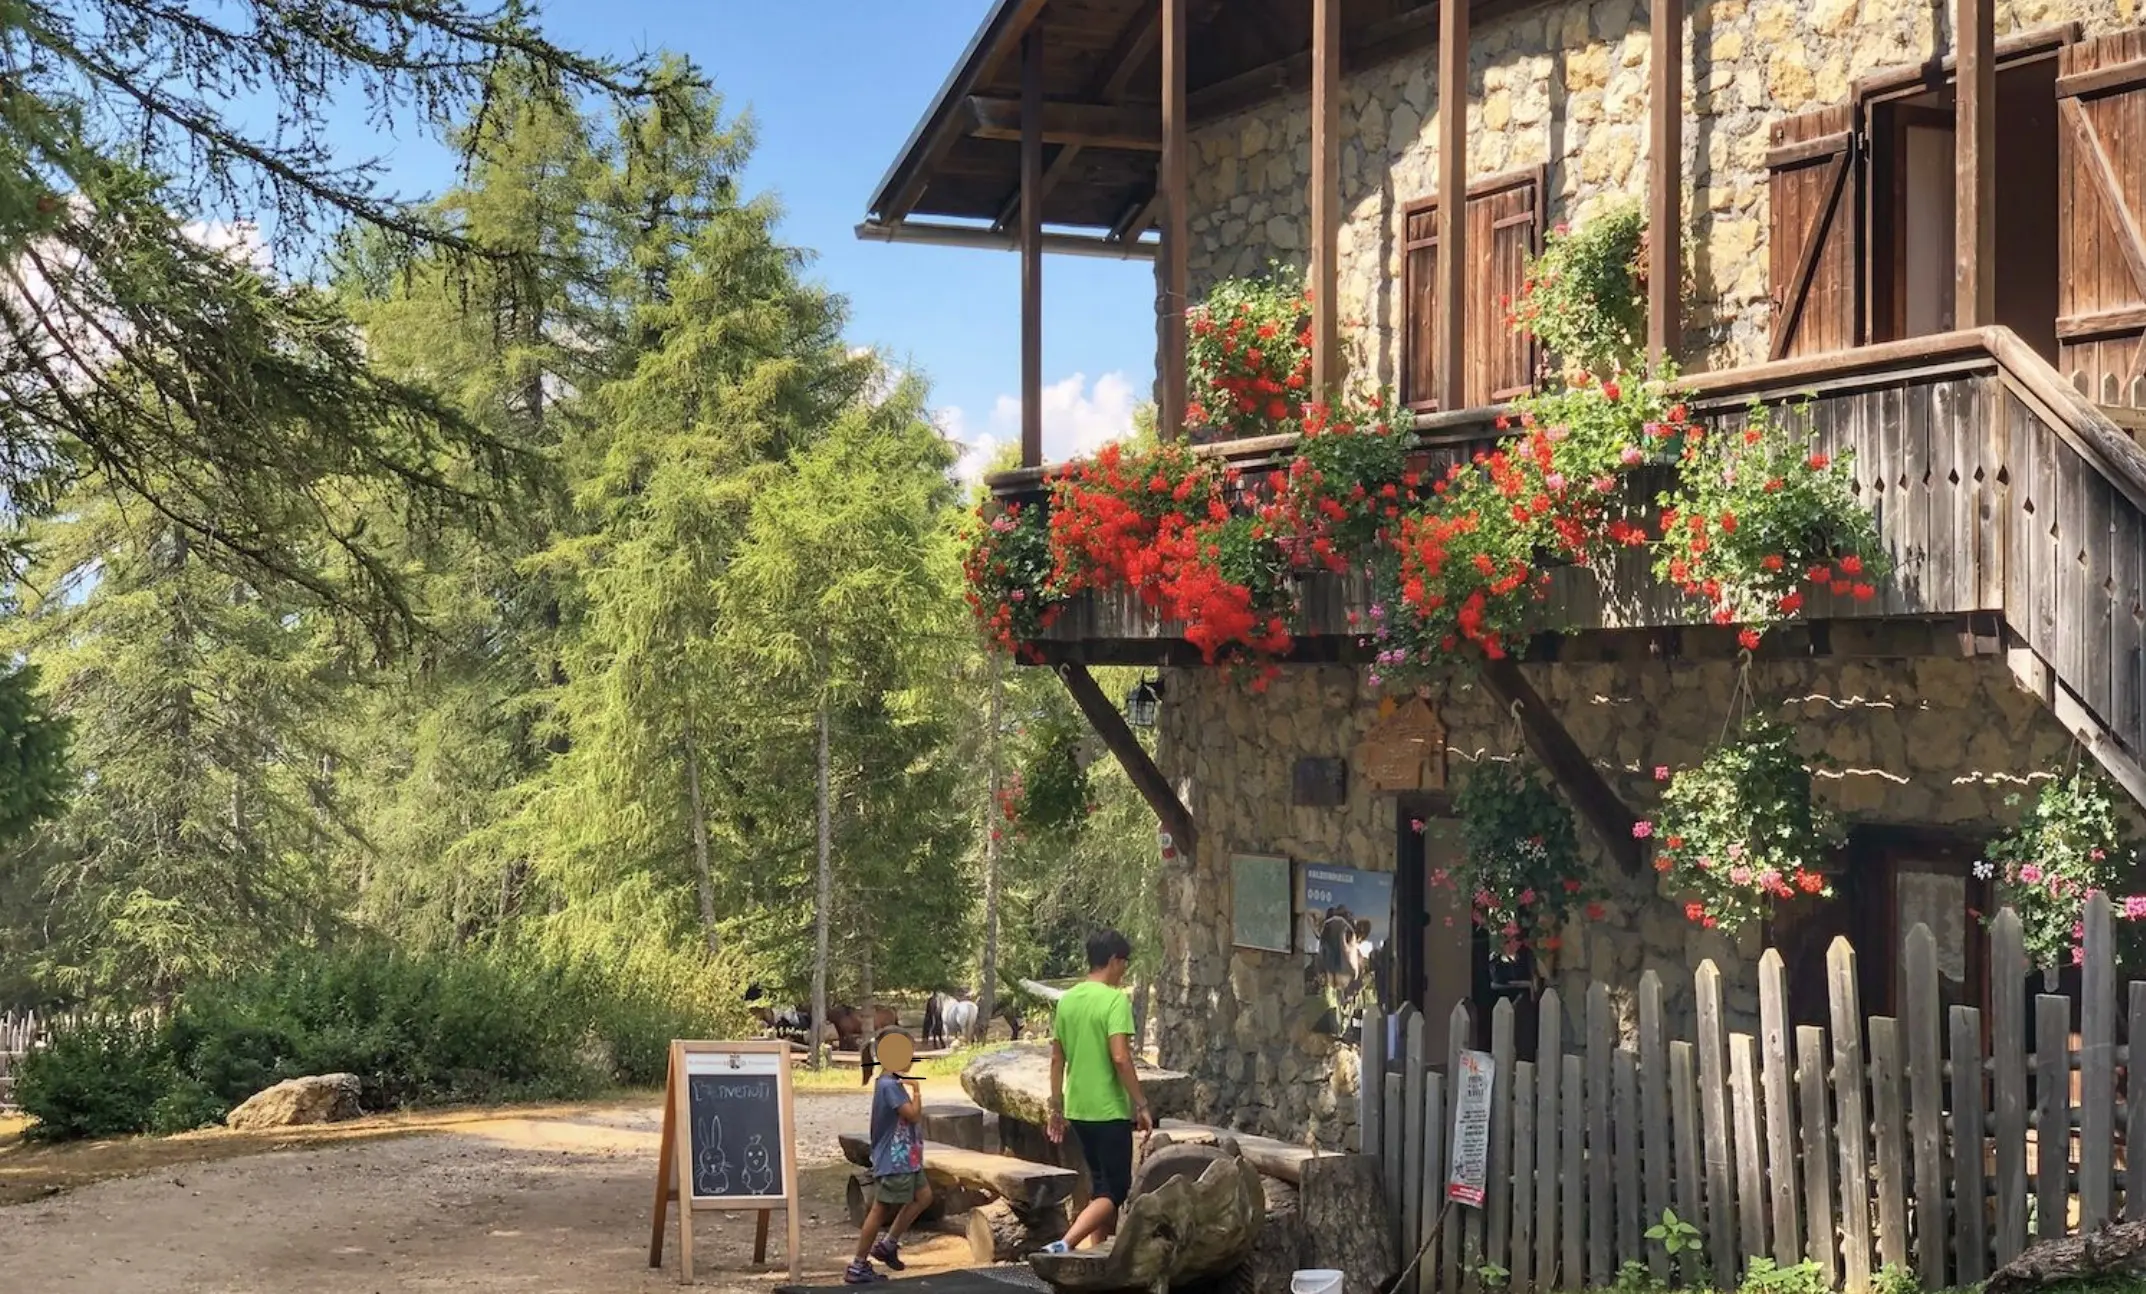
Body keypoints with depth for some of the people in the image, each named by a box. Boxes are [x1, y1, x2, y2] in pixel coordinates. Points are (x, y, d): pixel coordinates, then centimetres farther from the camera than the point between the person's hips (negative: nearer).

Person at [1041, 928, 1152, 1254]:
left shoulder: (1067, 1000, 8)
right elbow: (1120, 1058, -21)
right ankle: (1064, 1246, -21)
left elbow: (1056, 1059, 11)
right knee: (1115, 1191, -3)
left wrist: (1057, 1108, 17)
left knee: (1101, 1186, 18)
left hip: (1078, 1110, 7)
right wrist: (1141, 1105, -15)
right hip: (1109, 1111, -7)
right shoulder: (1115, 1000, -14)